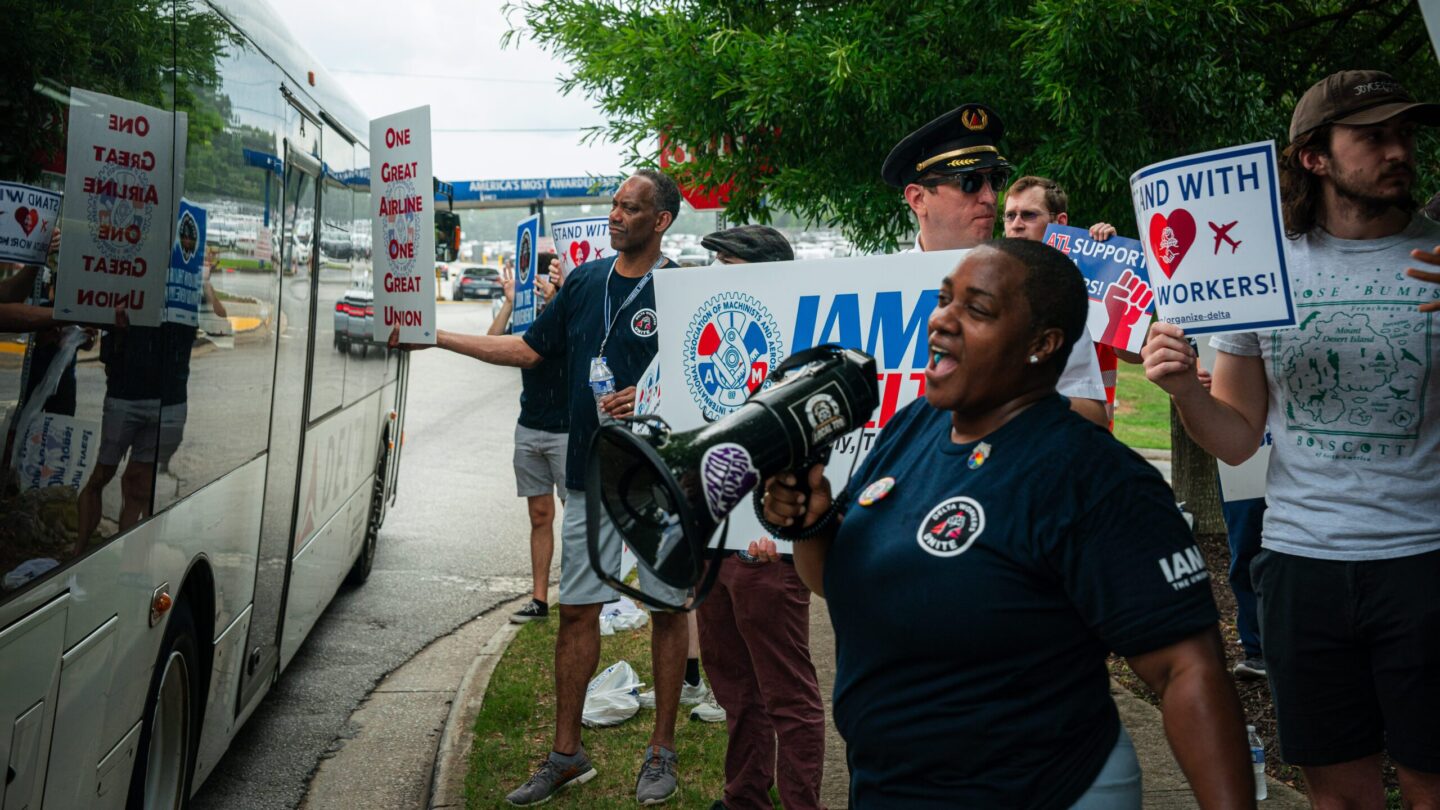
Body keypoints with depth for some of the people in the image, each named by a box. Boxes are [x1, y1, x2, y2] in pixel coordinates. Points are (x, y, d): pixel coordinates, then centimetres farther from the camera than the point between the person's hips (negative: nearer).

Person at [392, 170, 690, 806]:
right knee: (576, 609, 9)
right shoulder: (585, 280, 10)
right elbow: (530, 348, 15)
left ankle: (661, 752, 18)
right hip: (588, 472, 5)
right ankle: (566, 754, 20)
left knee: (666, 609, 5)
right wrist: (438, 337, 12)